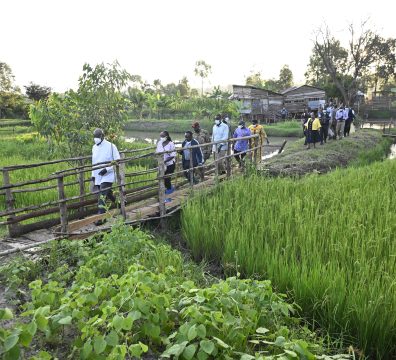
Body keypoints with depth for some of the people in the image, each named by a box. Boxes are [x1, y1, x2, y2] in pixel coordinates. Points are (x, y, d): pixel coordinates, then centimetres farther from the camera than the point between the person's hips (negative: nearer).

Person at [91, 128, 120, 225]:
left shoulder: (111, 146, -8)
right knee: (108, 194, 17)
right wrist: (93, 175, 18)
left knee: (102, 196, -14)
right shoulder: (94, 147, 13)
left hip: (107, 176, -7)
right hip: (98, 177, 7)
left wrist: (107, 169, -19)